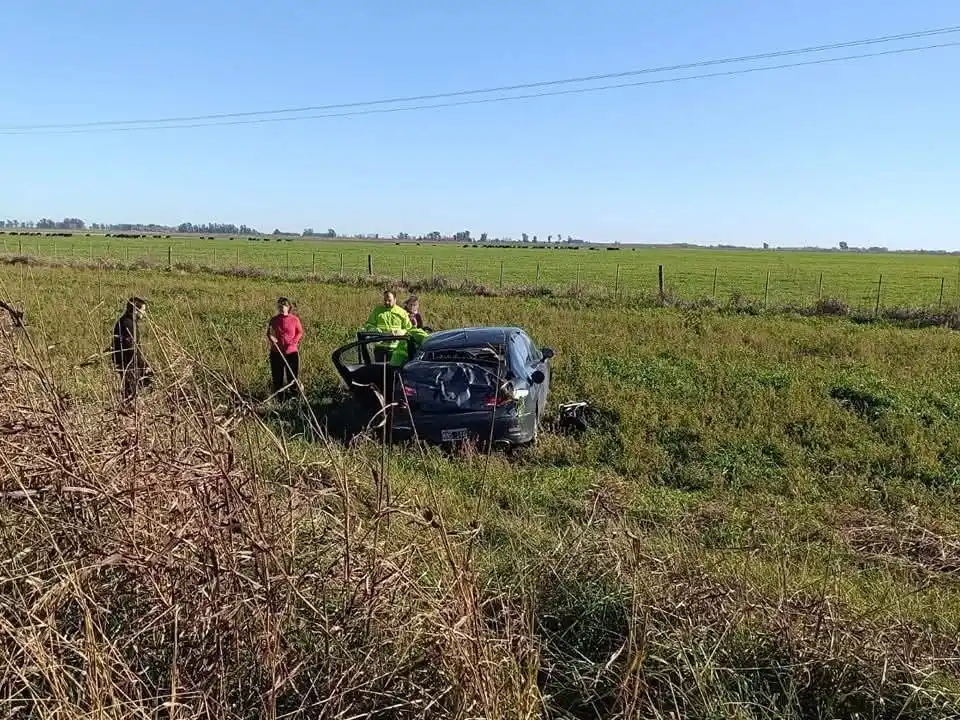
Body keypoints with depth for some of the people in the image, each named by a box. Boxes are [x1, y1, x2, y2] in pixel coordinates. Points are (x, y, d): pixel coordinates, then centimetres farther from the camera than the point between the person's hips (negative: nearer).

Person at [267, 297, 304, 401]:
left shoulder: (294, 319, -2)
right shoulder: (274, 320, 2)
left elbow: (300, 332, 6)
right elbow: (269, 333, 11)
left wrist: (294, 341, -9)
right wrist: (271, 338, -12)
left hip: (292, 352, -1)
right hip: (277, 352, 1)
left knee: (293, 376, 5)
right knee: (277, 376, 6)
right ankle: (279, 399, 17)